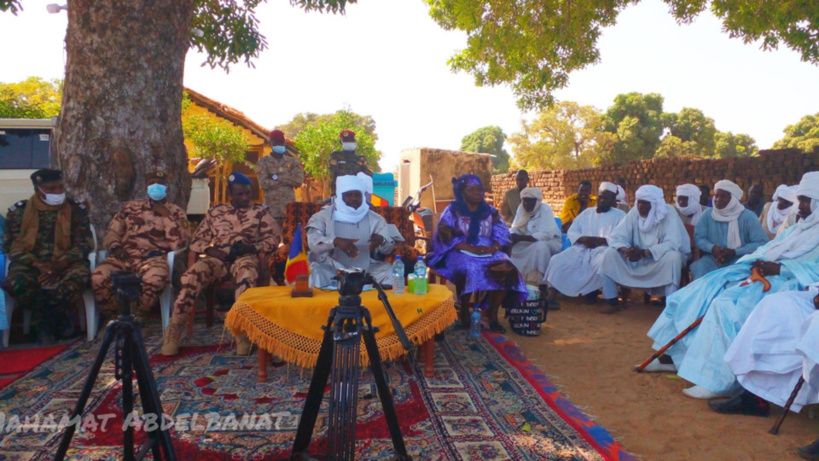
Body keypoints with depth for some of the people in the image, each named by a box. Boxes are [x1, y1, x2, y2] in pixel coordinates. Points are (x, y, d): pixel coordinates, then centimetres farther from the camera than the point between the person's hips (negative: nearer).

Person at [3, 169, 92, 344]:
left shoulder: (76, 210, 6)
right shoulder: (19, 210, 7)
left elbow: (84, 243, 0)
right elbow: (12, 246, 2)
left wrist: (60, 264, -17)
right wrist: (37, 264, -16)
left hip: (66, 263, 0)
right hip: (31, 263, 1)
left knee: (79, 276, -36)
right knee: (15, 283, -33)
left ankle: (44, 320, -7)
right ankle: (59, 319, -9)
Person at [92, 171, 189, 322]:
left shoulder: (176, 213, 11)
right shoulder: (130, 207, 21)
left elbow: (178, 244, -3)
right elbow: (112, 232, 17)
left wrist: (166, 216, -7)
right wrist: (115, 246, -5)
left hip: (153, 258, -2)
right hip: (124, 256, 3)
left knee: (155, 280, -38)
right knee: (98, 278, -28)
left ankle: (137, 317, -8)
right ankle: (115, 316, -1)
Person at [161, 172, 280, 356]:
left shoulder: (260, 212, 14)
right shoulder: (215, 212, 20)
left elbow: (273, 238, 4)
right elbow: (197, 241, 17)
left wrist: (251, 247, -13)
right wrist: (210, 250, -6)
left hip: (245, 256, -2)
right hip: (217, 257, 2)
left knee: (247, 275, -40)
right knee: (192, 275, -30)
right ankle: (174, 330, -21)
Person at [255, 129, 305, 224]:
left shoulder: (293, 161, 11)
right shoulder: (263, 162, 4)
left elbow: (298, 180, -3)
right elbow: (263, 183, -9)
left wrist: (277, 178, -7)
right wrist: (288, 180, -6)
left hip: (290, 207, 2)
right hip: (271, 208, -2)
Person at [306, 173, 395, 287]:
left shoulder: (375, 219, 6)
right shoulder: (323, 217, 0)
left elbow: (388, 249, 2)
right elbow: (313, 243, -13)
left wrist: (381, 241, -24)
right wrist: (335, 241, -33)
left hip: (366, 269, 2)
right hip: (332, 269, -2)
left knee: (389, 271, -19)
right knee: (318, 272, -31)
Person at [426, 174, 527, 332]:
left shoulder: (491, 212, 15)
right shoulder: (452, 211, 3)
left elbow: (502, 235, 6)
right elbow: (446, 236, -8)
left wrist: (494, 247, -16)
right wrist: (471, 248, -20)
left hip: (489, 252, 4)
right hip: (461, 253, -4)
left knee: (505, 269, -26)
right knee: (471, 269, -37)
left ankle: (493, 315, -15)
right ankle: (464, 314, -18)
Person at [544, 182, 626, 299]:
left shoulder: (619, 215, 6)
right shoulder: (587, 212, 19)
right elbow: (572, 232, 13)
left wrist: (600, 240, -19)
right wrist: (582, 239, -9)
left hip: (604, 249, -3)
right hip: (582, 249, 4)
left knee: (604, 263, -38)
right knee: (557, 261, -20)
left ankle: (593, 291, -16)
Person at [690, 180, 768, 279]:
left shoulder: (748, 216, -5)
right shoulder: (708, 214, 4)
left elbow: (762, 243, -9)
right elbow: (698, 237, 5)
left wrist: (735, 252, -19)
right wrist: (712, 248, -17)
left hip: (740, 259, -1)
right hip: (713, 258, 1)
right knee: (699, 267, -31)